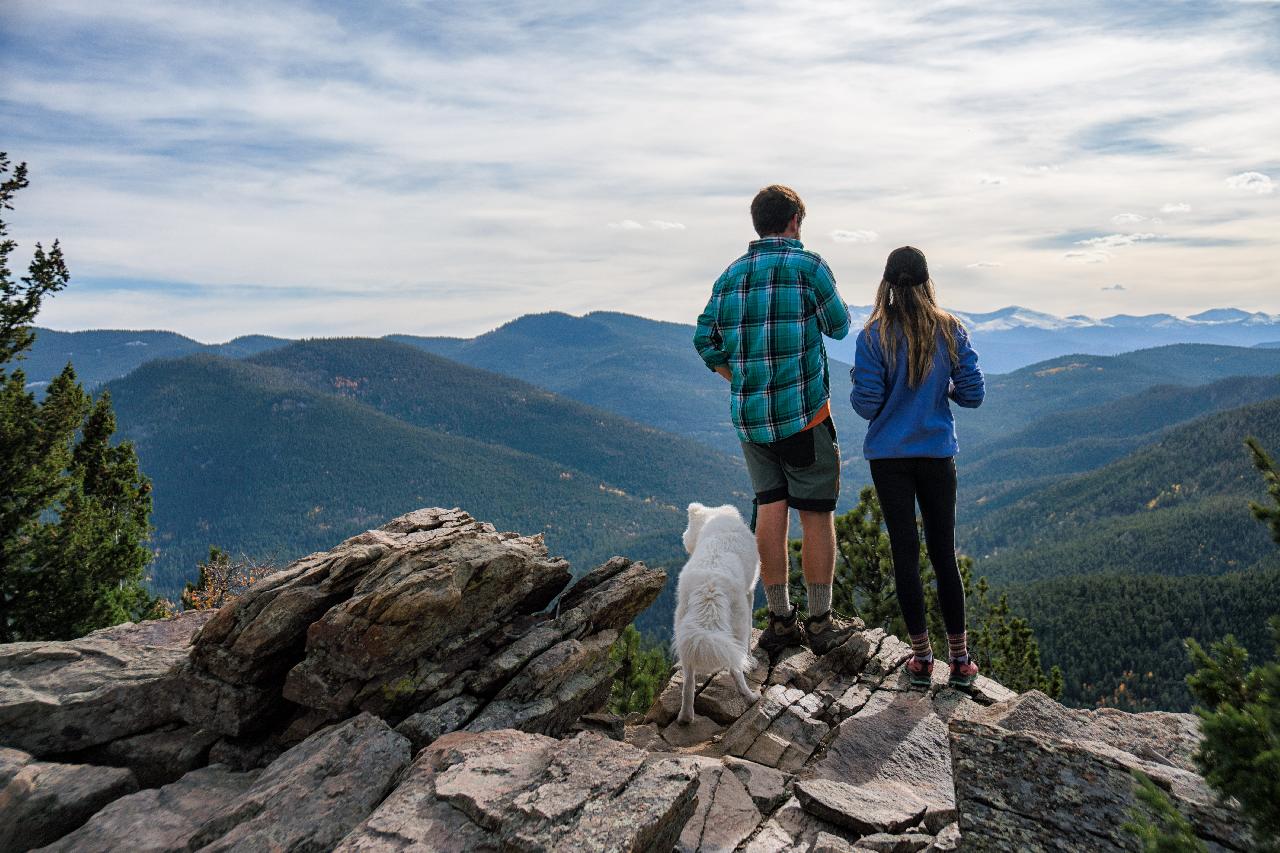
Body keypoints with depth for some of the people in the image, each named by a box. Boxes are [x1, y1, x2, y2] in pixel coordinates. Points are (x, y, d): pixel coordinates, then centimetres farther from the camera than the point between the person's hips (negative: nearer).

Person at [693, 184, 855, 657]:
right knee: (816, 514, 4)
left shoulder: (731, 274, 8)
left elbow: (706, 340, 7)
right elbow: (838, 325, 4)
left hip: (749, 416, 5)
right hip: (803, 412, -5)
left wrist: (743, 382, 14)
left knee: (770, 509, 11)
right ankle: (820, 623, 12)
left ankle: (780, 620, 17)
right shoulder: (807, 264, -7)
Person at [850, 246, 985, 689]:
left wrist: (857, 385, 9)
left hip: (889, 457, -2)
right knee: (944, 554, 11)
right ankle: (960, 659, 17)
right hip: (937, 455, 2)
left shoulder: (874, 335, -10)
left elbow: (866, 404, -12)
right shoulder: (951, 330, -3)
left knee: (905, 553, 6)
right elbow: (973, 395, -2)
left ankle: (921, 657, 14)